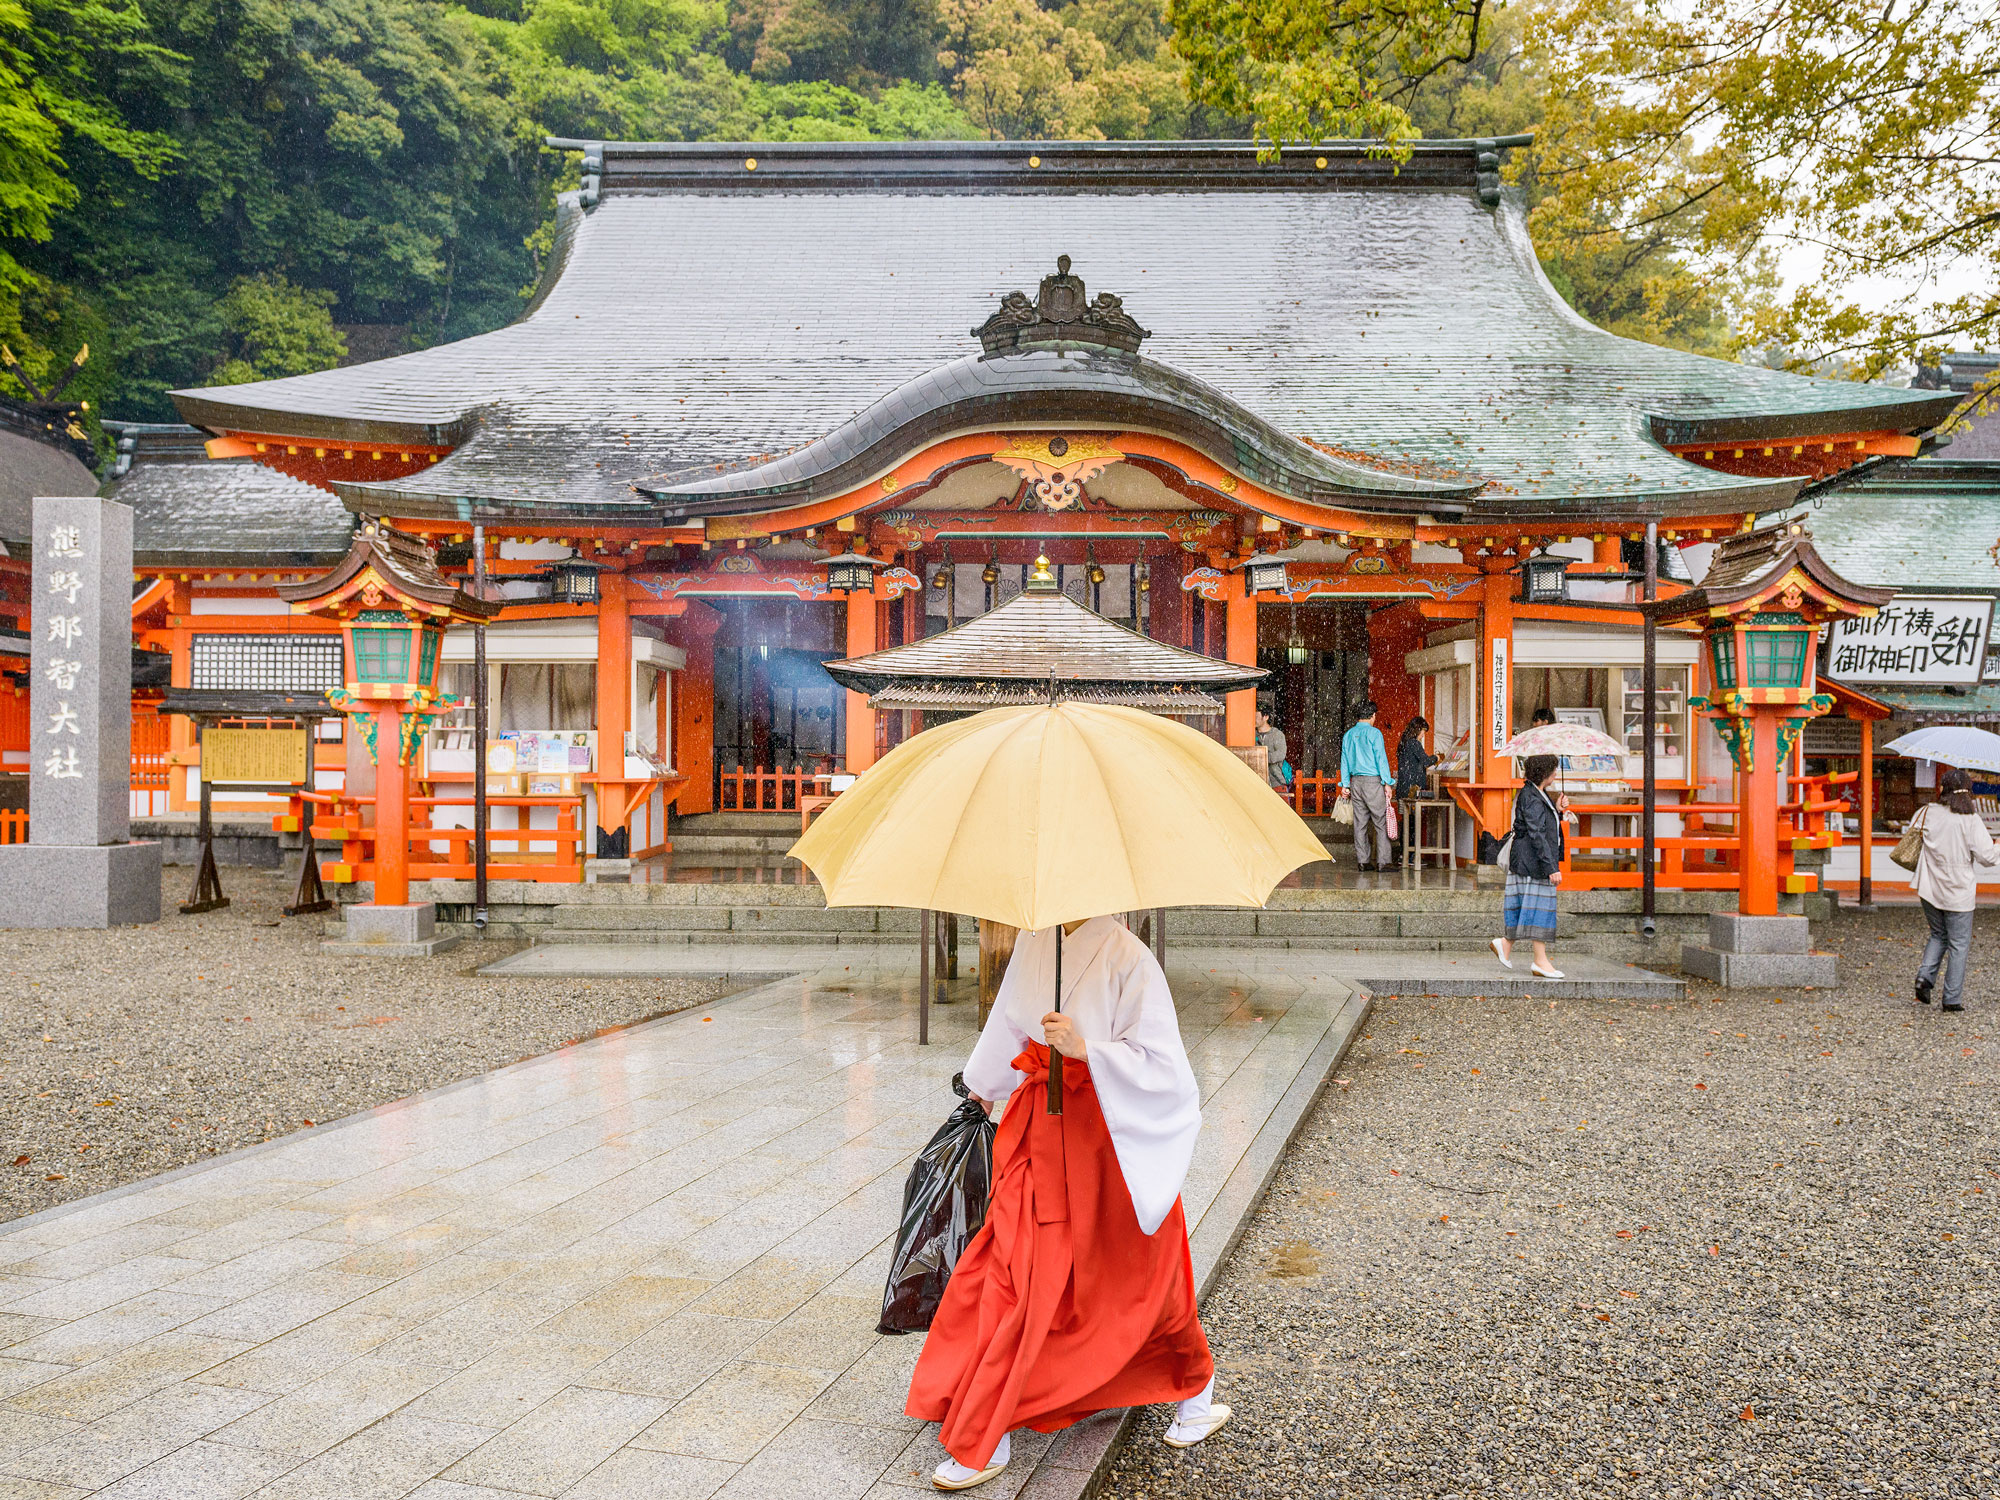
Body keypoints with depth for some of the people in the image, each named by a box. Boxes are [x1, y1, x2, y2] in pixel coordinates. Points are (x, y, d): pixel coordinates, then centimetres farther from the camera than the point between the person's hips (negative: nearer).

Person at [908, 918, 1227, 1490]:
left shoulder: (1127, 959, -17)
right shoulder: (1033, 944, 2)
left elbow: (1159, 1063, -19)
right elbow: (1011, 1022, 21)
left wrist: (1084, 1048, -31)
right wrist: (985, 1084, 36)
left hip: (1103, 1138, -5)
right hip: (1039, 1130, 5)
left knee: (1142, 1274, 9)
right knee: (1017, 1269, 6)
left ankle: (1195, 1389, 34)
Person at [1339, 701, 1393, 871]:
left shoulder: (1348, 735, 10)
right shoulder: (1374, 733, -8)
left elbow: (1344, 761, 14)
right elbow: (1381, 759, -9)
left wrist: (1345, 784, 19)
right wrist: (1387, 783, -6)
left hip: (1355, 781, 6)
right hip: (1372, 780, -6)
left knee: (1360, 822, 8)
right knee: (1381, 821, -2)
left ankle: (1363, 860, 10)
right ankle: (1382, 862, -5)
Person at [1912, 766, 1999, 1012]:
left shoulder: (1927, 813, -3)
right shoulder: (1970, 820, -13)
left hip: (1930, 890, 3)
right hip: (1959, 893, -3)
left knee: (1938, 936, 22)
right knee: (1958, 944, 8)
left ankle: (1925, 976, 2)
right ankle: (1952, 998, 10)